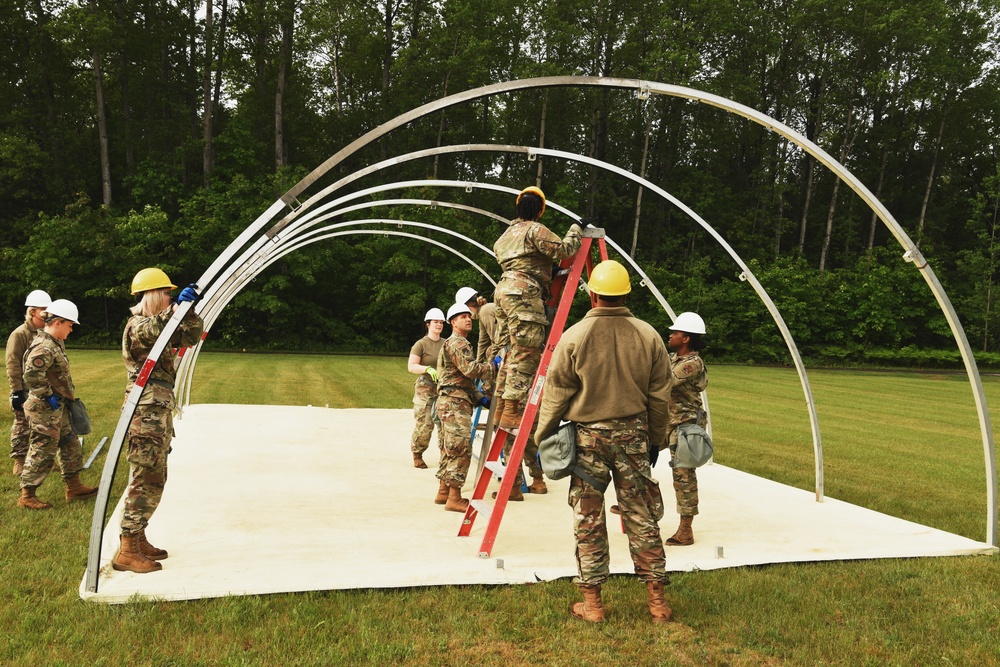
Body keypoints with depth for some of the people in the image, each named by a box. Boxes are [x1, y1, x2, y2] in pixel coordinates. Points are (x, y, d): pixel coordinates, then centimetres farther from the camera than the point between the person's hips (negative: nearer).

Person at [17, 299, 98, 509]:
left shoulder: (55, 343, 11)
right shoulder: (44, 348, -21)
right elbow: (31, 377, -29)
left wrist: (67, 396, 18)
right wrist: (48, 396, -21)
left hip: (58, 408, 11)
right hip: (45, 409, -11)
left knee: (71, 445, 16)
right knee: (43, 452, -2)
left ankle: (73, 487, 26)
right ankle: (27, 496, 8)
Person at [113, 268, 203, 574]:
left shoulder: (162, 325, 16)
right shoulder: (136, 326, -11)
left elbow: (192, 335, 11)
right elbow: (151, 330, -33)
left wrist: (189, 310, -4)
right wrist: (178, 306, -41)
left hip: (159, 414, 10)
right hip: (146, 416, -10)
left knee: (153, 481, 14)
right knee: (147, 481, -8)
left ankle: (138, 540, 23)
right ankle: (127, 552, -3)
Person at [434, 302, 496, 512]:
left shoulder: (461, 344, 26)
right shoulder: (456, 343, -8)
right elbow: (472, 369, -22)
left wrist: (480, 399, 16)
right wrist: (495, 365, -12)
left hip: (455, 403, 11)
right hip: (455, 403, -11)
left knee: (450, 449, 13)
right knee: (461, 449, -12)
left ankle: (443, 492, 20)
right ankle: (454, 498, -11)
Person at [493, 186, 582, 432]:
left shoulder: (508, 232, 24)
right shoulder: (536, 230, -3)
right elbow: (564, 249, -12)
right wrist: (575, 229, 5)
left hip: (504, 291, 9)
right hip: (524, 292, -9)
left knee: (512, 351, 13)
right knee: (527, 352, -11)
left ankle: (501, 408, 15)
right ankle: (511, 412, -15)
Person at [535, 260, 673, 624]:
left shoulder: (574, 337, -9)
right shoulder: (649, 336, 0)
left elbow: (556, 395, -5)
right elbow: (659, 398, 5)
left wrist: (542, 437, 7)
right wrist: (656, 441, 16)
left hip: (588, 435, -2)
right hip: (634, 434, 2)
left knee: (588, 521, 6)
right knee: (642, 517, 10)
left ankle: (592, 603, 13)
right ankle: (657, 600, 17)